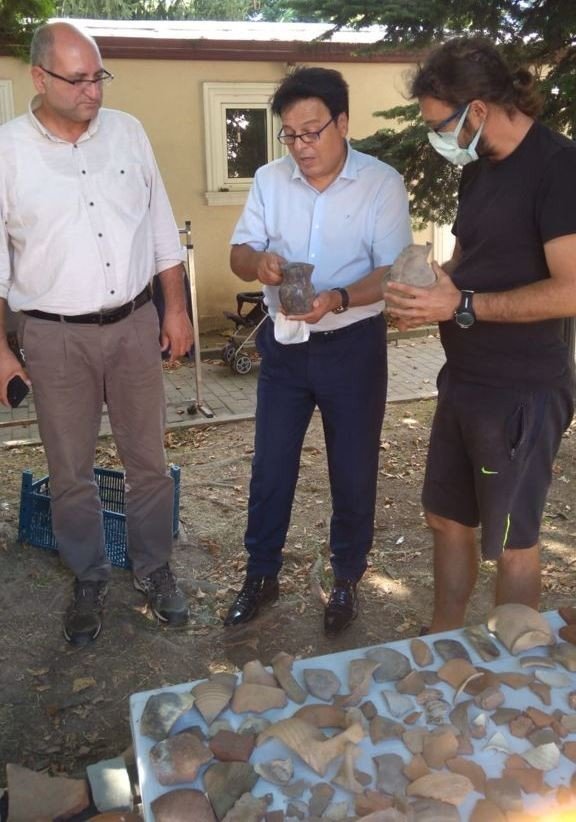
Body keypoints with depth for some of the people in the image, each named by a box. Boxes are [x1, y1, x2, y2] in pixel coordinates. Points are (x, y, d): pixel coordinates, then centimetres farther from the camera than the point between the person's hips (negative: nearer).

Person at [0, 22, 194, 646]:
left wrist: (176, 309, 6)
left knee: (148, 461, 11)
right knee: (70, 474, 10)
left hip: (134, 325, 2)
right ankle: (89, 581, 31)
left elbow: (161, 228, 9)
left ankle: (153, 568, 31)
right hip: (55, 338, -2)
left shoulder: (127, 133, 4)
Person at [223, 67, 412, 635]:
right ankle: (261, 574, 30)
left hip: (353, 346, -3)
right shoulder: (269, 180, 2)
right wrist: (258, 261, -23)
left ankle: (346, 579, 31)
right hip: (284, 344, 3)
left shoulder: (382, 183, -9)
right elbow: (238, 255, 1)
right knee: (270, 466, 10)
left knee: (353, 471, 9)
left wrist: (338, 300, -32)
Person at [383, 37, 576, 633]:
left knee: (511, 544, 8)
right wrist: (425, 295, -1)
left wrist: (461, 306, -21)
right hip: (463, 381, 8)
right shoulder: (479, 169, 11)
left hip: (522, 394, -8)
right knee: (446, 519, 17)